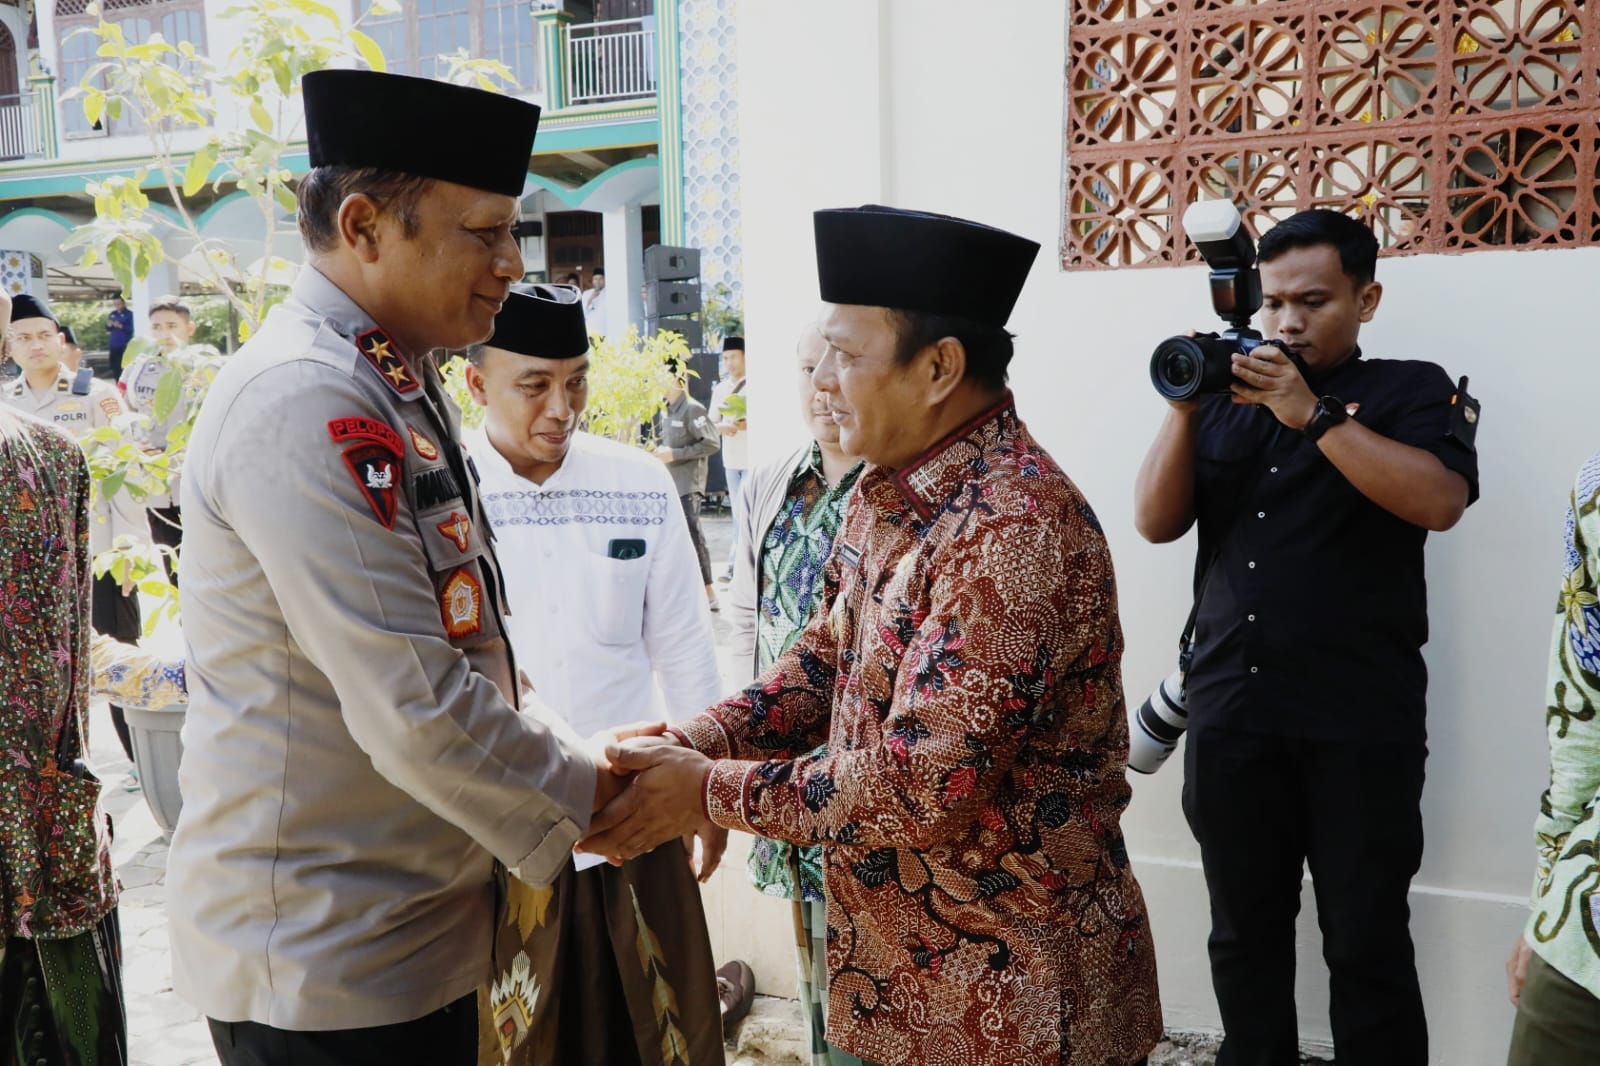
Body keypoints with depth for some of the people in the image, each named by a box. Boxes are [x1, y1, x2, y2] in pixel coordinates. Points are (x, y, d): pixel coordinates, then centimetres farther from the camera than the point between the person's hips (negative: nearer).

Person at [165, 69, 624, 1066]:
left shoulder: (394, 381, 8)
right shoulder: (306, 403, -24)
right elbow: (417, 713, -26)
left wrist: (577, 765, 7)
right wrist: (588, 796, -11)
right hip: (327, 974, -9)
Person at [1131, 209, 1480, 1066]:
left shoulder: (1411, 392, 3)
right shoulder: (1229, 400, 13)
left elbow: (1441, 500, -16)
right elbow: (1156, 523, 4)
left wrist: (1312, 414, -19)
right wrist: (1183, 408, -8)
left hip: (1360, 721, -3)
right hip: (1229, 713, 4)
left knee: (1366, 943, 5)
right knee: (1243, 931, 14)